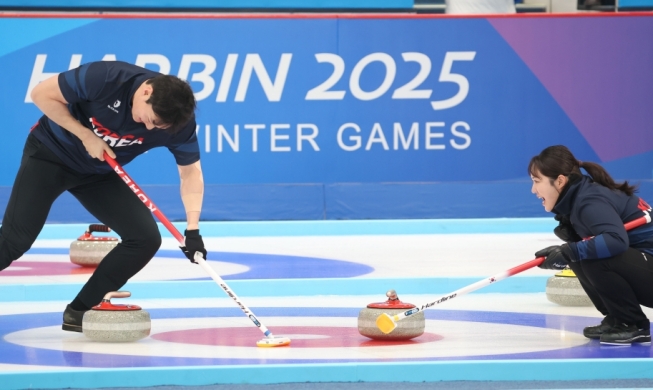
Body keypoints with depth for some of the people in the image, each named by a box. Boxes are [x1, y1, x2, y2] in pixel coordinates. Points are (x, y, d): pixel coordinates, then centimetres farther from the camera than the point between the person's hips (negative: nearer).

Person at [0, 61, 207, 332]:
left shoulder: (179, 121, -21)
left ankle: (80, 311, -1)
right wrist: (86, 135, -25)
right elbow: (42, 94, -21)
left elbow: (191, 172, -10)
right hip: (50, 154, -4)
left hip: (100, 174, 4)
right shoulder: (106, 78, -32)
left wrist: (192, 229, -22)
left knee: (146, 238, -11)